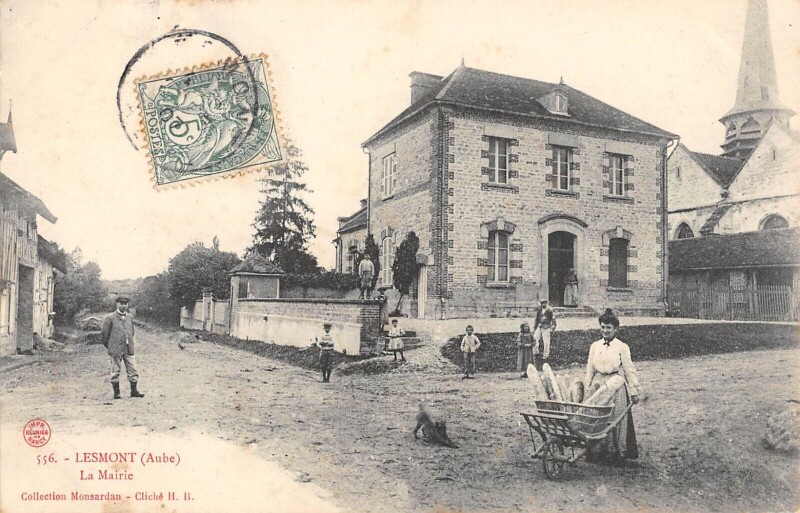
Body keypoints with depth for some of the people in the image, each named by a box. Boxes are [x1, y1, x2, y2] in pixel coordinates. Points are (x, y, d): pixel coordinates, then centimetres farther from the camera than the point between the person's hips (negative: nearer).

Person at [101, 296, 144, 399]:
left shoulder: (130, 317, 10)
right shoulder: (110, 318, -6)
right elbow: (104, 335, -1)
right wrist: (110, 347, 6)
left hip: (129, 349, 4)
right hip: (116, 350, -4)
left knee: (133, 371, 4)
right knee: (115, 372, 4)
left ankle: (134, 391, 11)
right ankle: (116, 393, 13)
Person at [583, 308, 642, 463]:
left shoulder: (622, 347, -1)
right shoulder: (594, 346, 9)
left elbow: (629, 370, -1)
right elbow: (589, 370, 11)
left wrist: (634, 391, -3)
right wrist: (587, 390, 9)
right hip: (598, 387, 3)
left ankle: (617, 453, 11)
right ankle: (598, 451, 13)